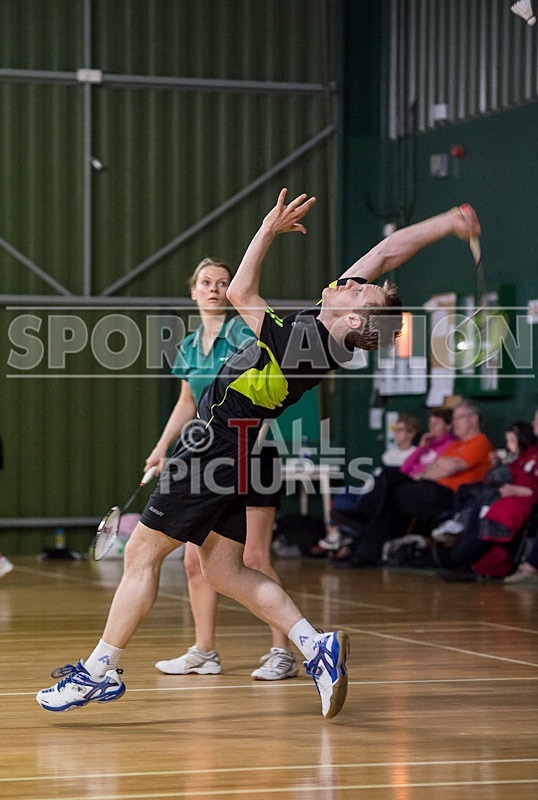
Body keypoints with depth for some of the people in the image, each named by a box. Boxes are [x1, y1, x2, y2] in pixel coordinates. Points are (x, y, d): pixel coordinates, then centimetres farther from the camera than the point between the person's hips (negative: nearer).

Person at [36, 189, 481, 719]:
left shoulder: (298, 341, -24)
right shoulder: (330, 336, -3)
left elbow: (240, 293, -19)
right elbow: (385, 254, 5)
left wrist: (270, 229, -13)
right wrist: (447, 223, 5)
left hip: (215, 448, -9)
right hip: (236, 453, 9)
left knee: (142, 554, 0)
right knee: (225, 571, 12)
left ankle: (98, 671, 6)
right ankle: (316, 645, 1)